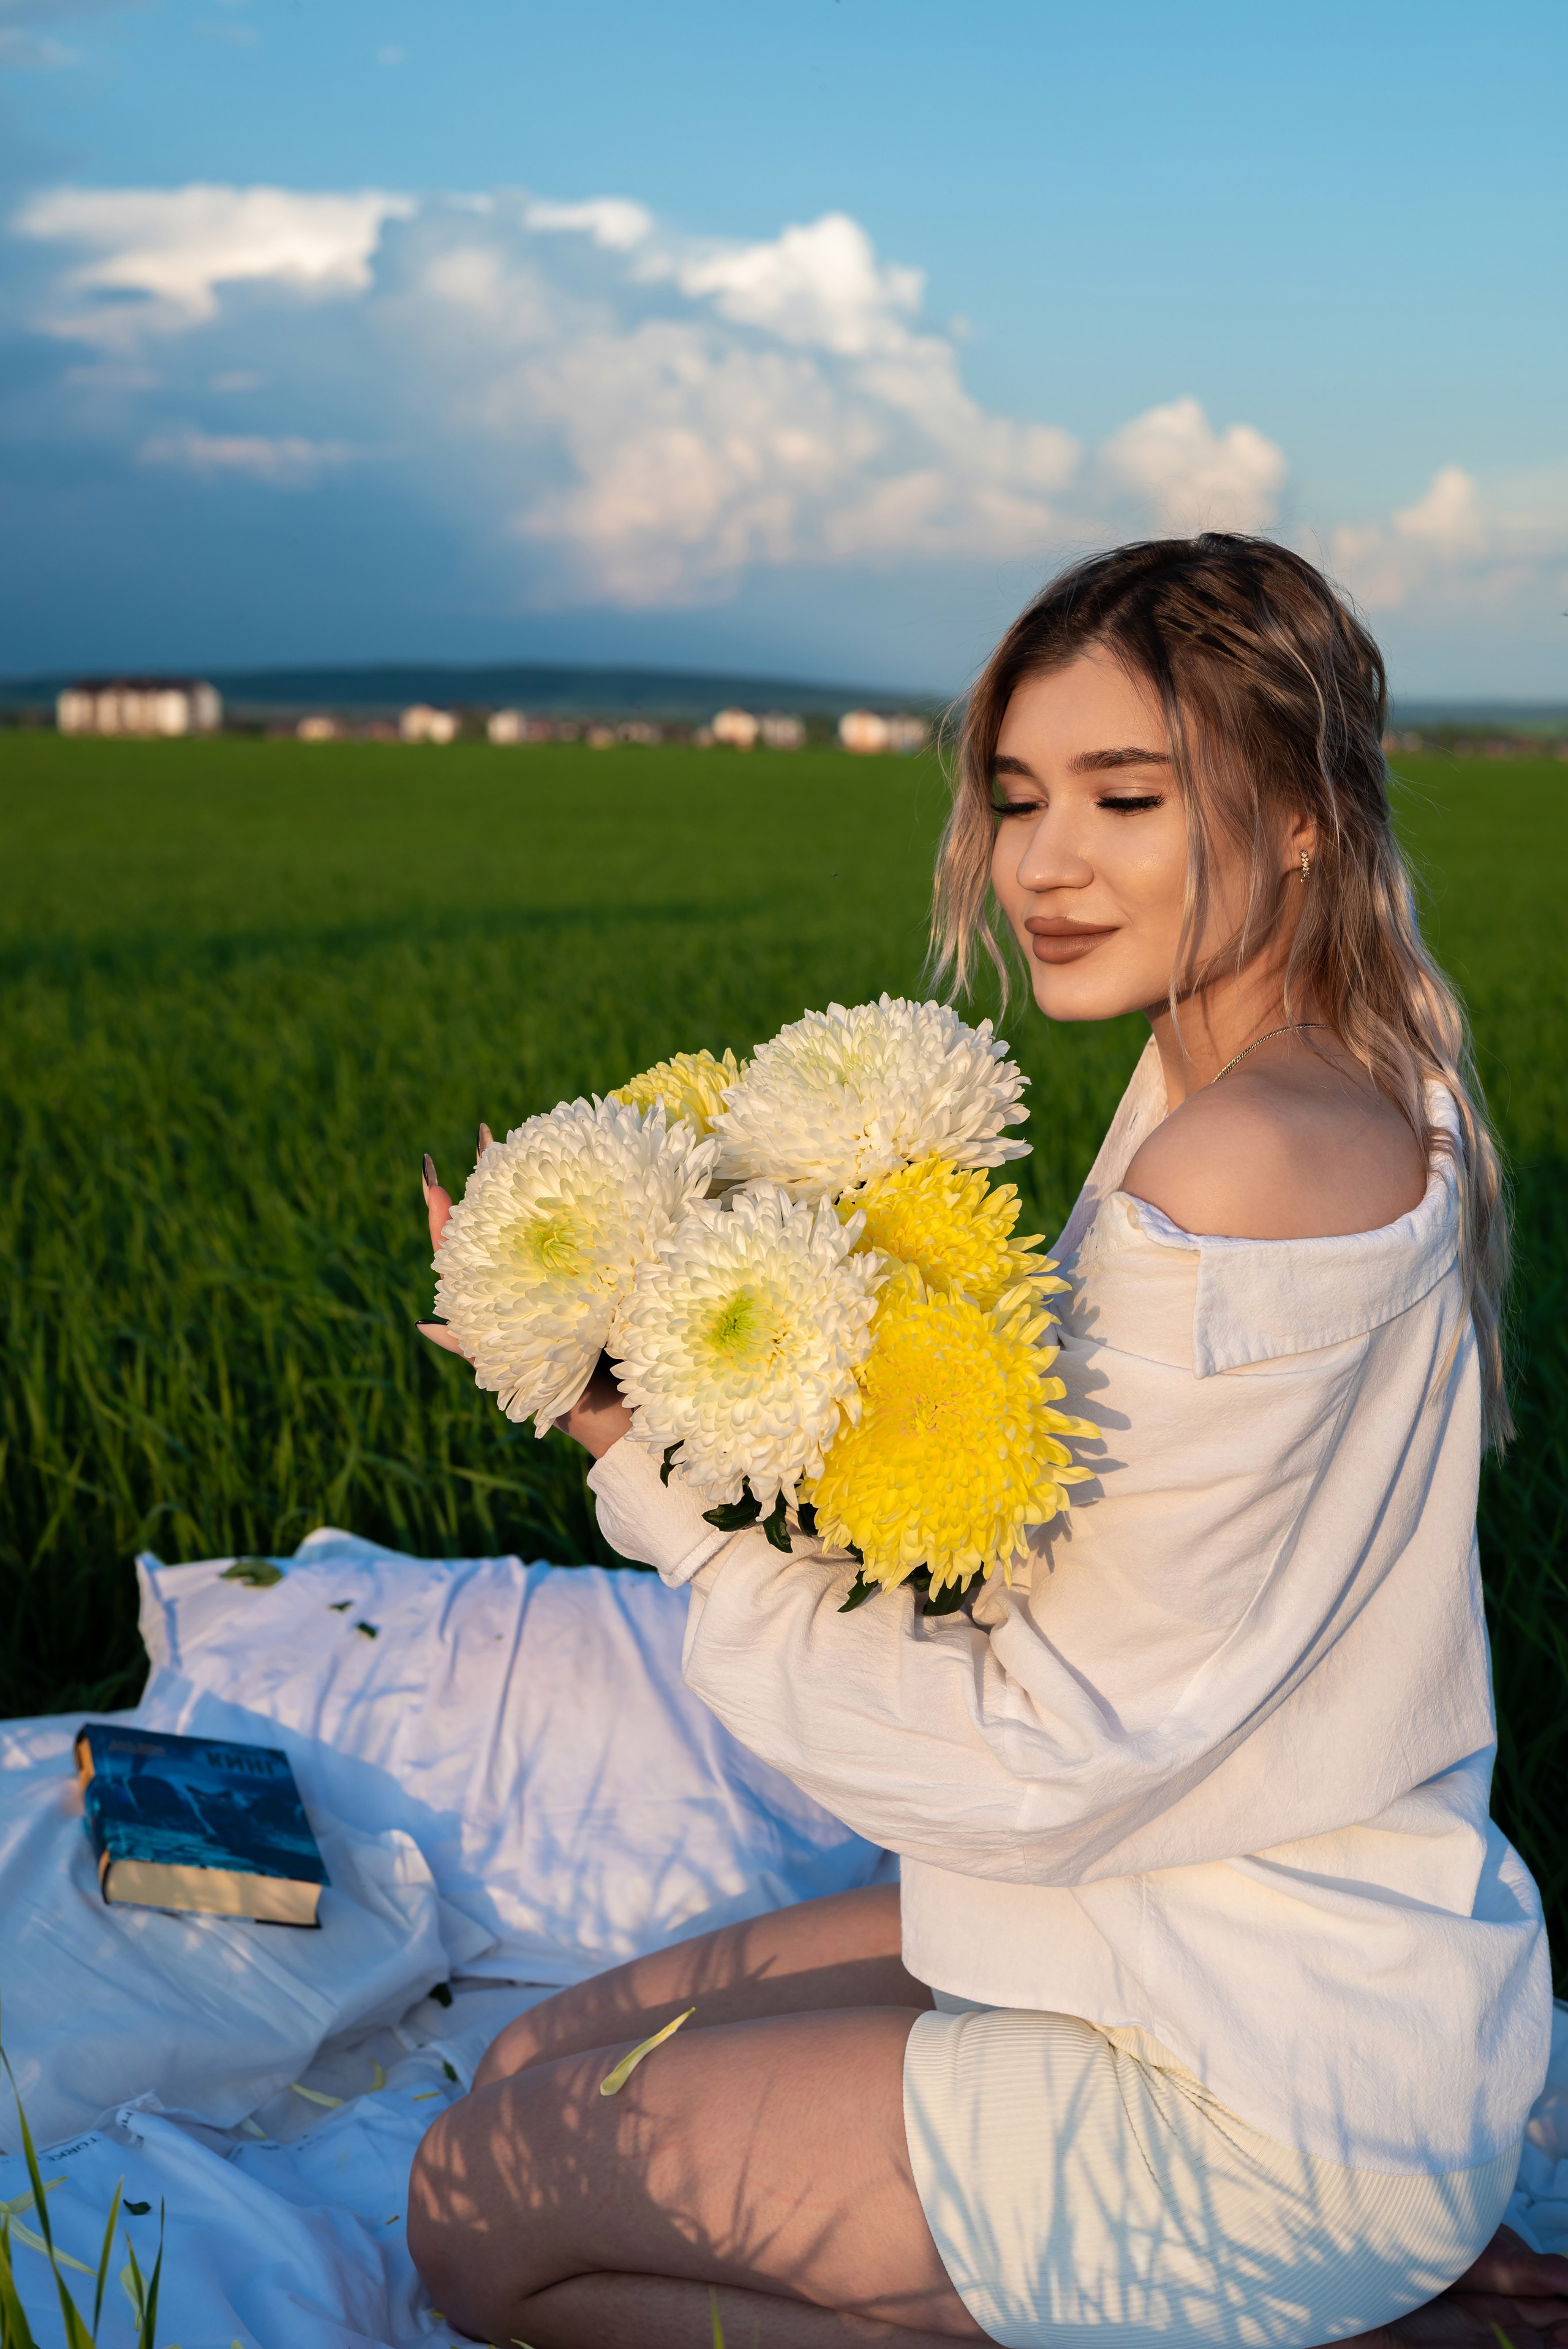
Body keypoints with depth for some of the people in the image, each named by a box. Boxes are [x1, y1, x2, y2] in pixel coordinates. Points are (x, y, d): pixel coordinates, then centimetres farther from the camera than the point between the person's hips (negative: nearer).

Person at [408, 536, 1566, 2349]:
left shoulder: (1252, 1163, -26)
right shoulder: (1355, 1089, 4)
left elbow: (1048, 1753, -21)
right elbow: (1099, 1536, 6)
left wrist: (661, 1463, -16)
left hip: (1270, 2085, -9)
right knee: (543, 2063, 17)